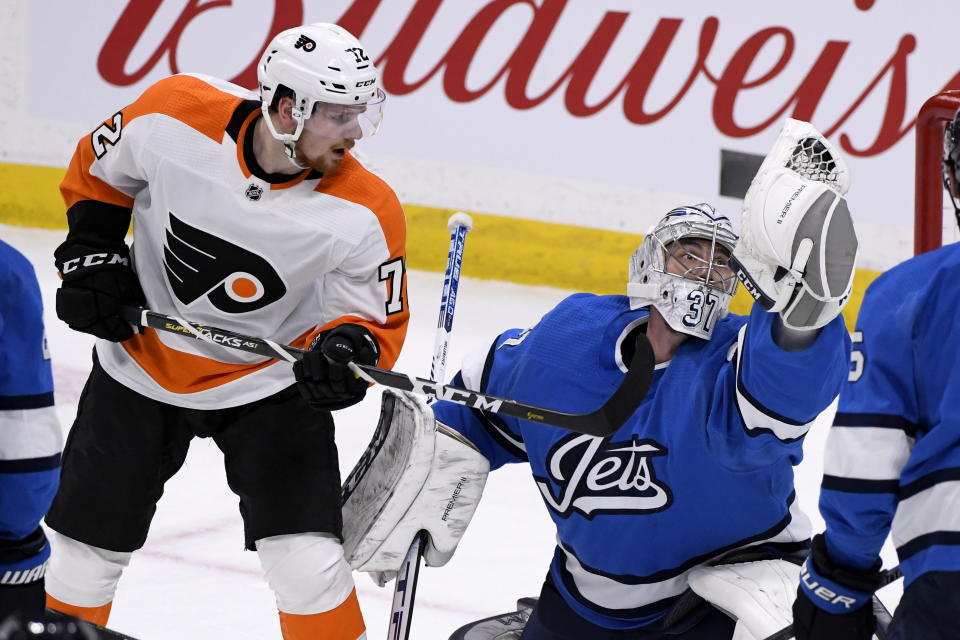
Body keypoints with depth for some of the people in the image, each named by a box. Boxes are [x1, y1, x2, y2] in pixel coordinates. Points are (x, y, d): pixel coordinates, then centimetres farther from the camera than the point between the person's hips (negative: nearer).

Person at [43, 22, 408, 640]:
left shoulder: (365, 213, -25)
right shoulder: (173, 115, -23)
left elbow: (377, 319, -11)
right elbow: (98, 171, 0)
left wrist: (347, 349, -32)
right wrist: (90, 253, -10)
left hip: (271, 383, -1)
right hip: (142, 364, 1)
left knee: (308, 565, -15)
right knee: (87, 551, 11)